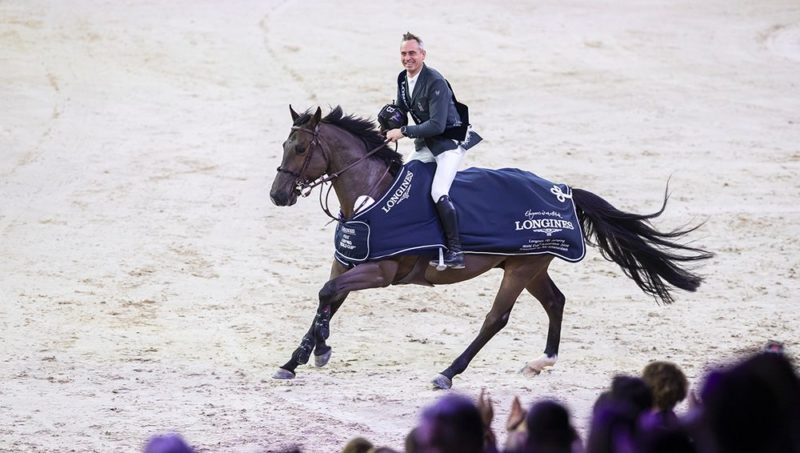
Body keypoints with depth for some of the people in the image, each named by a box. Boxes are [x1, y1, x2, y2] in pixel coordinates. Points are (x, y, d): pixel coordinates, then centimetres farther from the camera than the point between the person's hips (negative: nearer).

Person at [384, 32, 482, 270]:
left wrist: (404, 132, -24)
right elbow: (401, 109, 19)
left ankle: (455, 251, -22)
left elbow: (437, 125, -27)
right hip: (425, 144, 9)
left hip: (450, 141, -9)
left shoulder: (435, 82, -22)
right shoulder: (403, 79, 4)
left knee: (439, 193, -24)